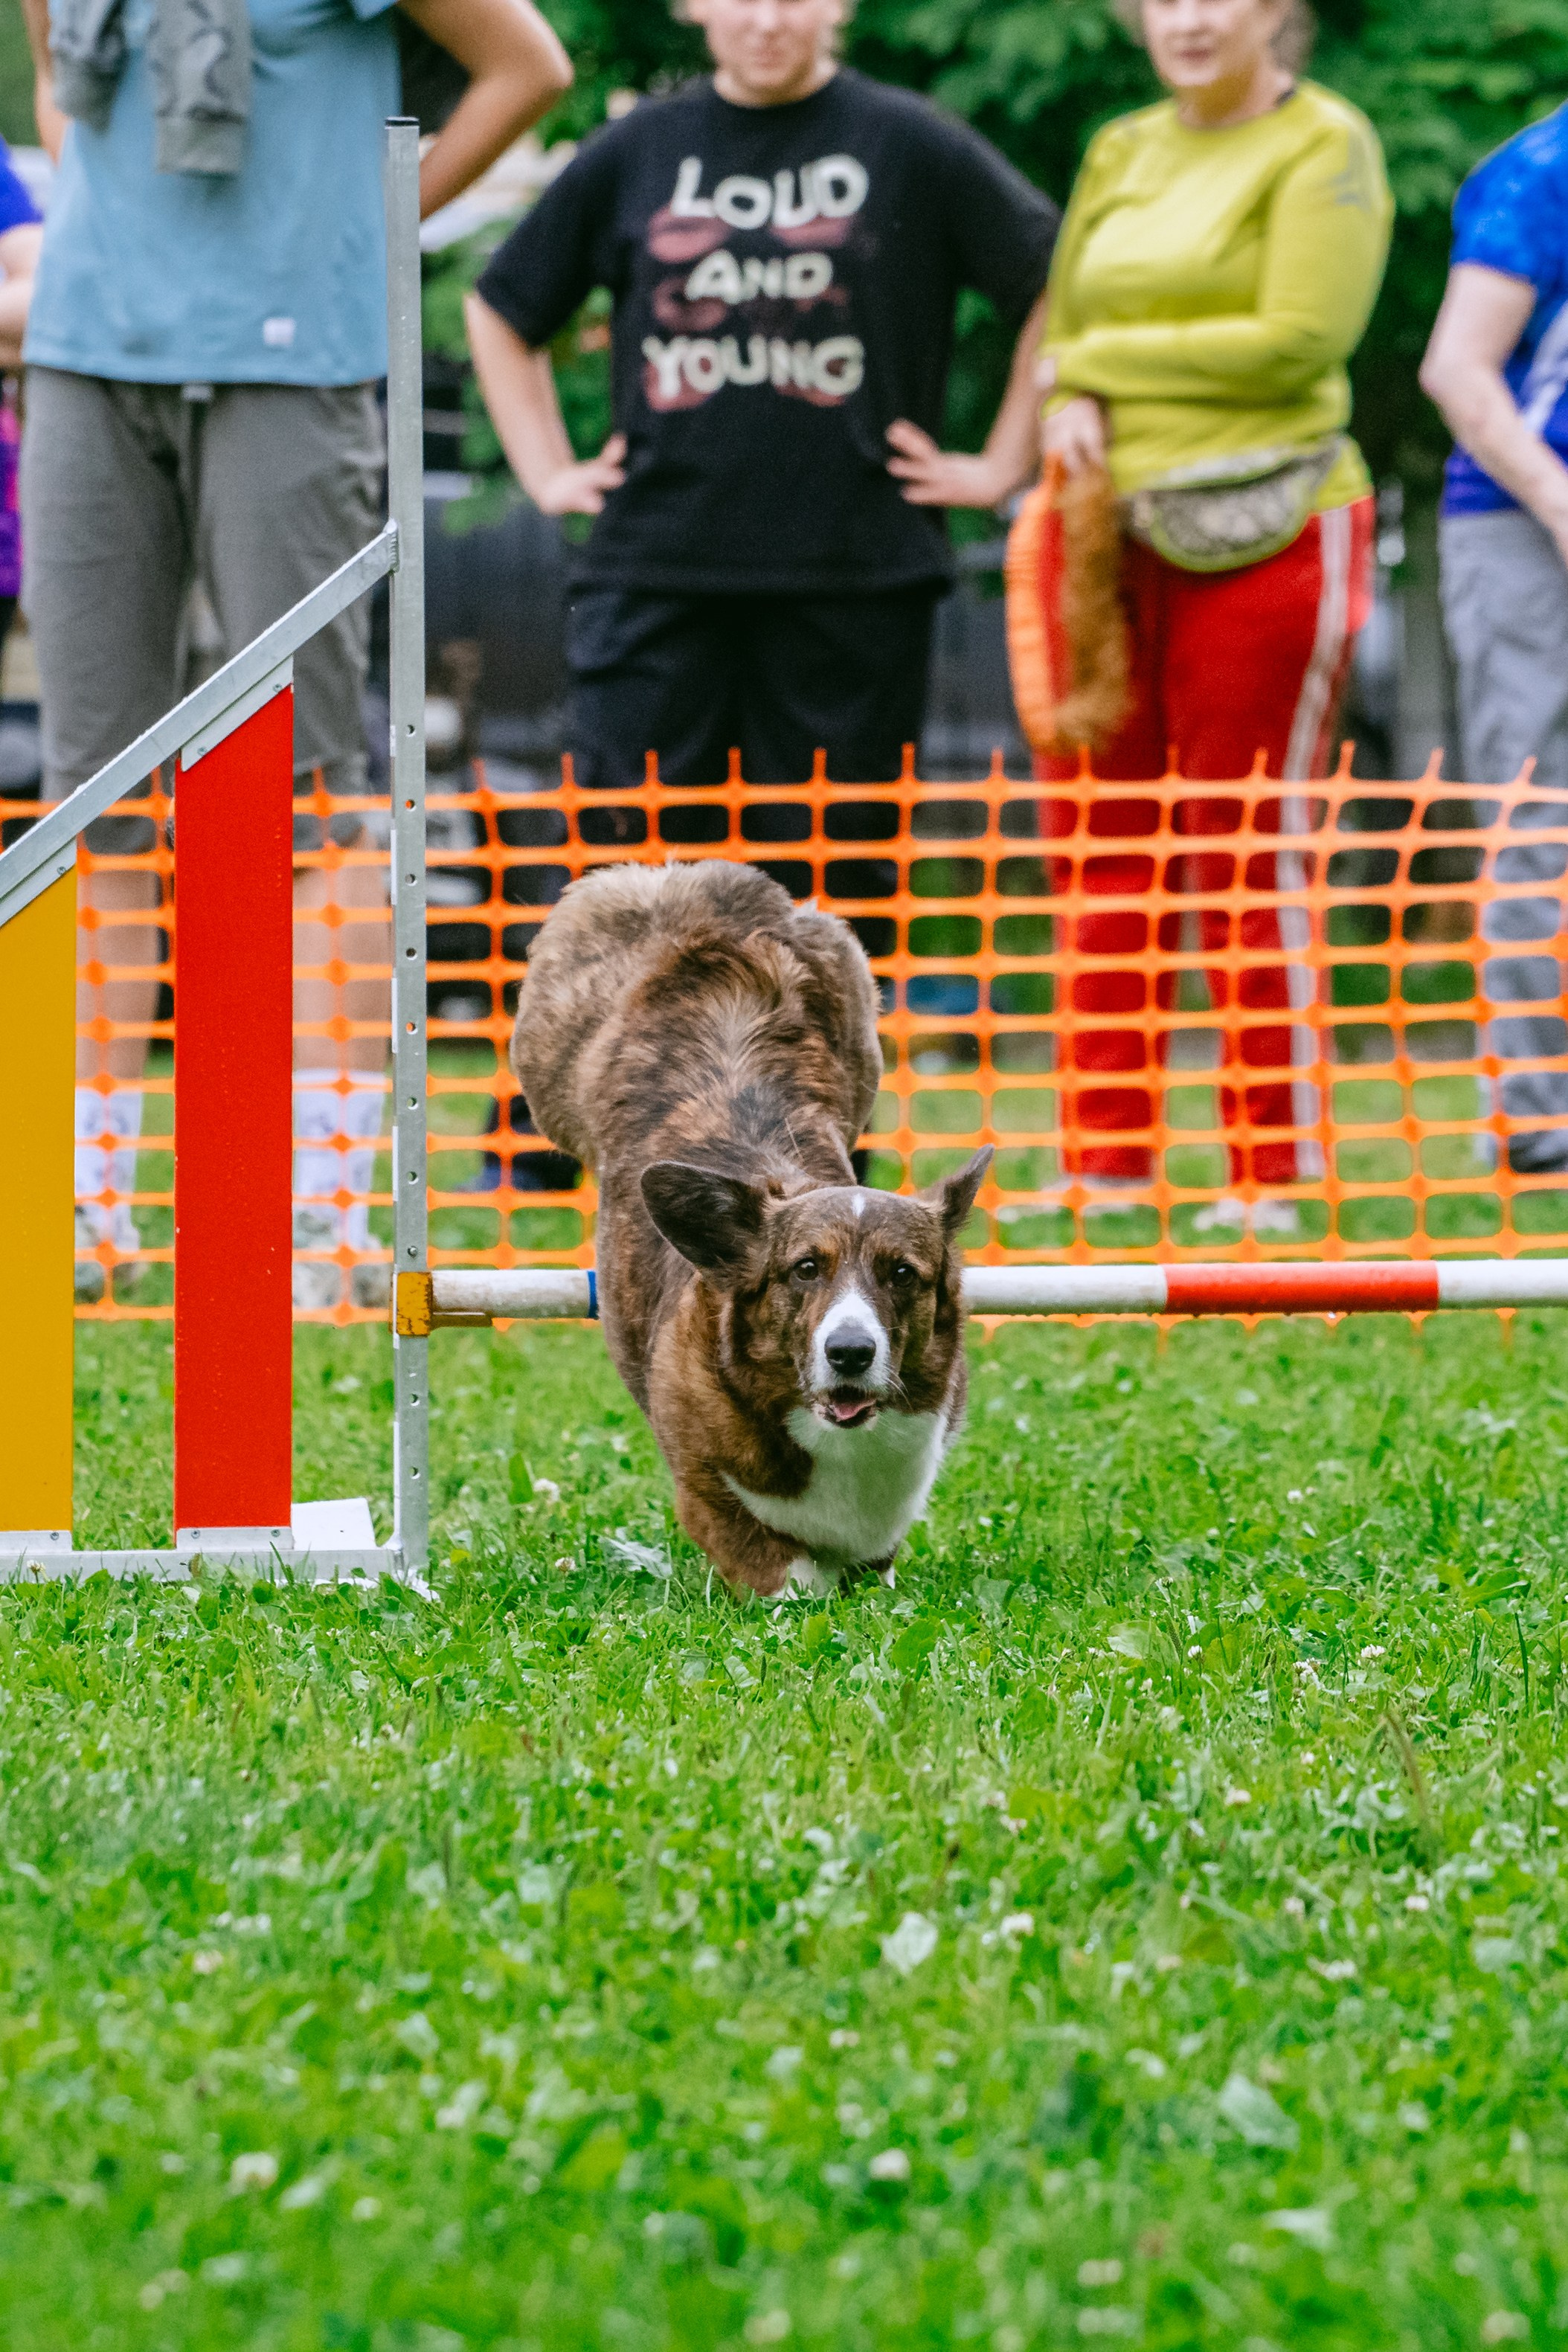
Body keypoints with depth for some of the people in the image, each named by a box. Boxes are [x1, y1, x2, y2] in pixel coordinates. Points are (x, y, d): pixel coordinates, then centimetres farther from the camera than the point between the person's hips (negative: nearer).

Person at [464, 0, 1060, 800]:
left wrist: (1000, 467, 2)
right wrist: (548, 474, 14)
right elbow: (501, 311, 23)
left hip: (853, 579, -2)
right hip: (655, 576, 2)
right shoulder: (634, 153, 12)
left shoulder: (914, 147, 4)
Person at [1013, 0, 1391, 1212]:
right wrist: (1069, 401, -4)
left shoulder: (1323, 146, -3)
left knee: (1246, 866, -5)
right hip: (1109, 530, 6)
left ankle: (1274, 1180, 1)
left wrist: (1110, 358, -7)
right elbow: (1060, 323, 19)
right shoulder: (1122, 152, 17)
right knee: (1097, 858, 4)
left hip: (1262, 532, -6)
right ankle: (1107, 1167, 11)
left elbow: (1300, 339, -13)